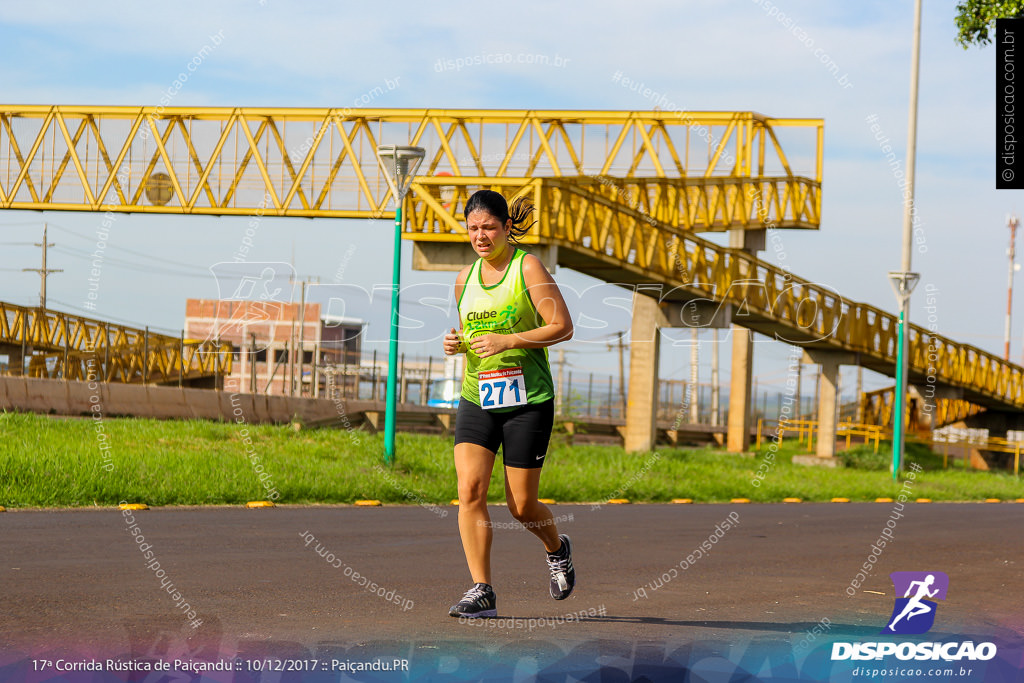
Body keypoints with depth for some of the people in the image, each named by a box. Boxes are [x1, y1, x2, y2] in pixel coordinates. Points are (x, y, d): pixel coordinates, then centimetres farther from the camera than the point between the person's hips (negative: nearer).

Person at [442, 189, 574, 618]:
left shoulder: (527, 268, -6)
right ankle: (481, 593, -11)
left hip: (528, 401, -4)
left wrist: (509, 341, -19)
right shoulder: (465, 278, 11)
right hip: (476, 400, 4)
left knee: (521, 505, 1)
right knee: (470, 489, -14)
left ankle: (557, 548, 35)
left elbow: (562, 326, -9)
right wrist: (457, 344, 3)